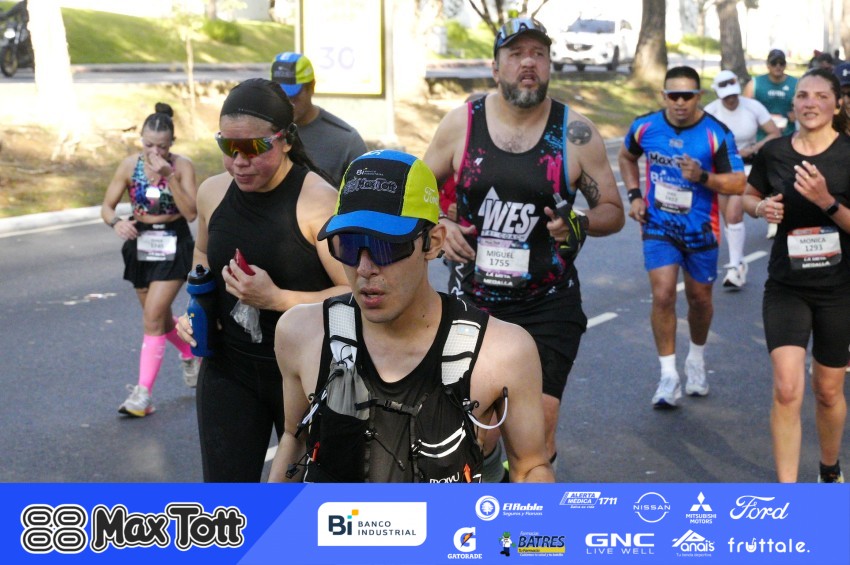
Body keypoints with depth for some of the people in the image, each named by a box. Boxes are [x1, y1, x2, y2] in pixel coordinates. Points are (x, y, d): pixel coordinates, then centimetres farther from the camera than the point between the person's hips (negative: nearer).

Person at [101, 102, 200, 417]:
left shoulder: (182, 166, -11)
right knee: (159, 317, 17)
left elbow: (191, 213, -20)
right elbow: (107, 206, -1)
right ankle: (190, 354, 48)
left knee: (153, 316, -14)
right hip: (140, 246, 4)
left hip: (173, 248, -4)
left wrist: (169, 177, -27)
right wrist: (116, 223, -23)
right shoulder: (130, 166, -5)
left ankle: (143, 393, -11)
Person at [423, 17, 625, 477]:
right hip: (474, 300, 2)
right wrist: (439, 227, -7)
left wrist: (580, 225, -18)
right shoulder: (462, 122, -1)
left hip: (549, 306, -1)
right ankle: (486, 458, 40)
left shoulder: (575, 132, -5)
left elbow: (612, 210, 2)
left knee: (539, 430, -8)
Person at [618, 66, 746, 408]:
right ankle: (668, 377, -3)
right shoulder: (645, 127, -6)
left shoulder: (717, 134, -13)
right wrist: (635, 195, 3)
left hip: (700, 229, 0)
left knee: (699, 299, 13)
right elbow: (626, 157, 15)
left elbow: (738, 183, -12)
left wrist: (703, 177, -29)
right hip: (658, 226, 0)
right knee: (663, 296, -13)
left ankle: (696, 360, 40)